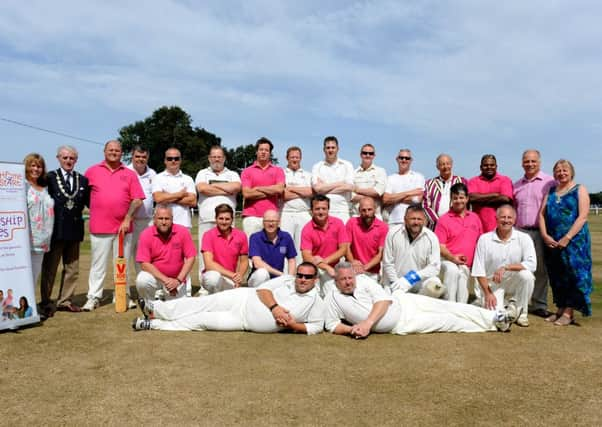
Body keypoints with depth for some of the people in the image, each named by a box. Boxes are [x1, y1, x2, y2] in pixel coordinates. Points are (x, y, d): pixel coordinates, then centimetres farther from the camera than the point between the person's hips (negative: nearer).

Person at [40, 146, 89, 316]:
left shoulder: (83, 180, 9)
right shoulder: (50, 177, -1)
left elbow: (89, 202, 8)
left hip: (74, 230, 4)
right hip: (55, 229, -4)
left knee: (72, 268, 10)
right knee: (50, 267, 5)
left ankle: (65, 301, 22)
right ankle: (46, 302, 17)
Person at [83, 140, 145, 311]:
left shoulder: (130, 174, 7)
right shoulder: (92, 171, 7)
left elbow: (137, 200, 1)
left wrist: (127, 219, -7)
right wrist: (94, 209, 5)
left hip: (123, 227, 1)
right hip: (99, 227, -1)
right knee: (98, 265, 4)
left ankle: (124, 296, 16)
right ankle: (93, 297, 12)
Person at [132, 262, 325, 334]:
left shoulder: (316, 303, -5)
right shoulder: (286, 280, -1)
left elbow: (316, 327, -4)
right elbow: (263, 290, -6)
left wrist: (292, 325, -17)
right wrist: (275, 307, -24)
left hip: (247, 323, -1)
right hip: (243, 299, 1)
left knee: (202, 321, -8)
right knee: (200, 305, -10)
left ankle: (153, 324, 3)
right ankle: (155, 308, 7)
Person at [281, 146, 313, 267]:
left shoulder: (307, 175, 18)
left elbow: (311, 192, -1)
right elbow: (282, 194, -6)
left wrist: (291, 188, 0)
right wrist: (302, 192, 0)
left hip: (304, 215, 2)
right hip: (286, 214, -2)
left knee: (302, 246, 1)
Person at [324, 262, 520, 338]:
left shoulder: (364, 280, -8)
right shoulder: (333, 298, -7)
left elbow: (384, 299, -17)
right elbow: (331, 325, -6)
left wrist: (367, 323, -27)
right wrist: (351, 329, -24)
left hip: (403, 302, 1)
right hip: (399, 327, -1)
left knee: (447, 308, -5)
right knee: (444, 321, -5)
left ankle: (496, 318, 8)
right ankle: (493, 323, 8)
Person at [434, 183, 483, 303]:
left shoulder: (475, 218, 12)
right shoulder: (444, 219, -2)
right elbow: (440, 246, -7)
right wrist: (453, 258, -22)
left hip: (466, 265, 5)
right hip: (448, 260, -5)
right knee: (452, 270, -35)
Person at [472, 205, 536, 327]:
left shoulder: (524, 238, -4)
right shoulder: (484, 239, -5)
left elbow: (532, 264, -19)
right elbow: (479, 271, -5)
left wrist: (505, 267, -26)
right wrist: (488, 293, -12)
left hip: (513, 283, 2)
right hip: (492, 284, -1)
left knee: (526, 275, -30)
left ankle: (521, 312, -7)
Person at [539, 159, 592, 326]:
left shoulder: (580, 190, 0)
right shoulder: (551, 191, 14)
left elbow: (582, 217, -10)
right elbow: (542, 214, 8)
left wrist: (567, 238, -17)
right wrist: (545, 235, -7)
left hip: (573, 240, -4)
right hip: (552, 241, 5)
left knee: (572, 274, -4)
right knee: (556, 276, 7)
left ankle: (569, 313, 2)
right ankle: (560, 309, 17)